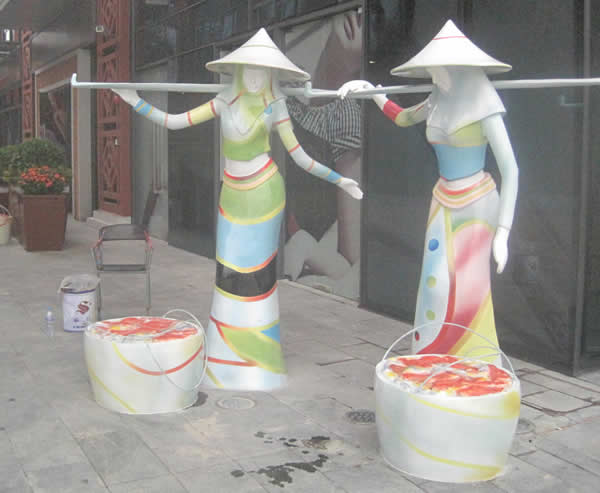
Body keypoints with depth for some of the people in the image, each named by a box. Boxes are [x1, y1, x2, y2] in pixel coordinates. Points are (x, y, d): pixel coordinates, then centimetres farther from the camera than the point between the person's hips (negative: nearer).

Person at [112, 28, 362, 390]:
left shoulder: (275, 106, -3)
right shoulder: (225, 102, 2)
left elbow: (300, 156, -3)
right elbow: (173, 122, 2)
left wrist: (338, 179, -9)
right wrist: (135, 102, -1)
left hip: (264, 193, -3)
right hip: (233, 196, 3)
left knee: (259, 274, -1)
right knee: (230, 273, 4)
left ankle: (259, 360, 9)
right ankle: (229, 356, 16)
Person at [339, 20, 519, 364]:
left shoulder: (484, 105, -18)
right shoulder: (440, 100, 2)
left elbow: (511, 171, -18)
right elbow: (403, 119, 24)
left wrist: (503, 233, -22)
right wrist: (370, 90, 11)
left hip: (476, 205, -6)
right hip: (444, 202, 6)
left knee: (471, 289, -7)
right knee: (438, 284, 1)